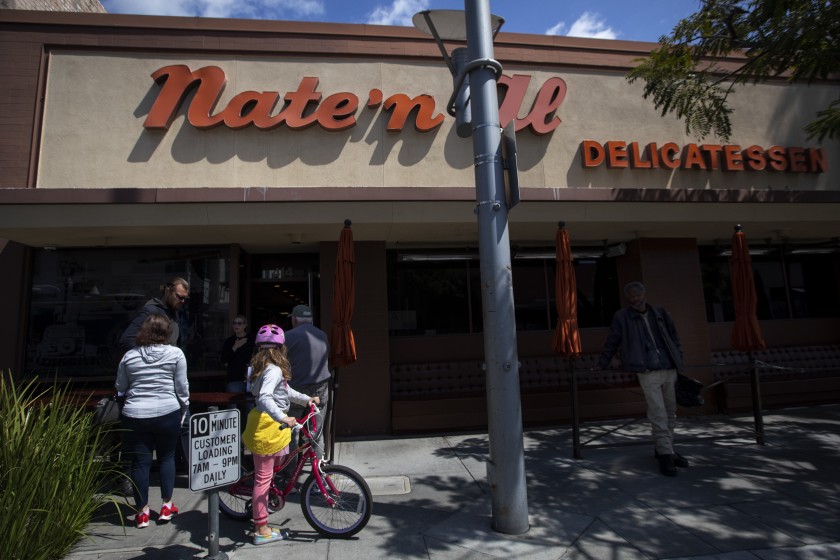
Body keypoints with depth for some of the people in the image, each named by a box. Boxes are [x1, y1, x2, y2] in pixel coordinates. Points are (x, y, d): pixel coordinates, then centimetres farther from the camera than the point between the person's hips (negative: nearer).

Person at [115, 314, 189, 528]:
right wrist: (184, 410, 9)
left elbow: (120, 387, 10)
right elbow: (182, 387, -3)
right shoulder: (175, 353, -4)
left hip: (135, 415, 1)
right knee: (167, 457, 16)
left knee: (140, 462, 10)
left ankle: (142, 512, 20)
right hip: (167, 413, -1)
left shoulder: (130, 355, 2)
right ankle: (166, 506, 22)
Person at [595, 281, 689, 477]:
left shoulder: (660, 313, 12)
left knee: (670, 413, 11)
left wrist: (678, 358, 13)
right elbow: (611, 343, 6)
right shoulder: (622, 317, 2)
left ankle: (666, 449, 25)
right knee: (658, 414, -9)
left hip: (669, 370, 5)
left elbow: (674, 336, 22)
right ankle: (666, 454, -2)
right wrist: (600, 366, 10)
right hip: (647, 372, -4)